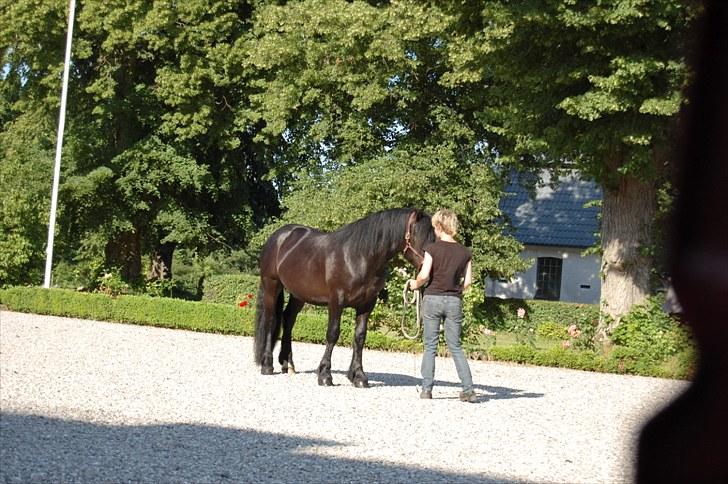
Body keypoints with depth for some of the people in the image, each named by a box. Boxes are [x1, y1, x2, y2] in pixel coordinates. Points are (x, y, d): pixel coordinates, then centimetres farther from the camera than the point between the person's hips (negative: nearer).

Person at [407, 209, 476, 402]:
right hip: (454, 301, 2)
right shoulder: (464, 253, 2)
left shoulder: (433, 249, -8)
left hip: (432, 299, -2)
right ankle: (468, 389, 0)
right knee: (455, 347, 9)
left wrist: (415, 283, 5)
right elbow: (468, 282, 1)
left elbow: (424, 275, -15)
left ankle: (426, 388, 7)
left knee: (430, 346, 7)